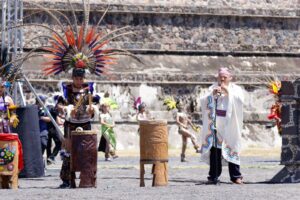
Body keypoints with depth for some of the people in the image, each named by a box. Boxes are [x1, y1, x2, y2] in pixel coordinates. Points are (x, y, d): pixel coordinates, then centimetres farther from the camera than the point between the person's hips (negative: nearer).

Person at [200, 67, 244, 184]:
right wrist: (212, 94, -18)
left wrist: (228, 92, -20)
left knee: (232, 150, -3)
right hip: (215, 125, 1)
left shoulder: (235, 89, 9)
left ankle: (236, 176, 1)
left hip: (230, 126, -1)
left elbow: (240, 100, -10)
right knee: (214, 150, -4)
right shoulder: (212, 89, 12)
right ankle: (213, 176, -2)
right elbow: (203, 102, -1)